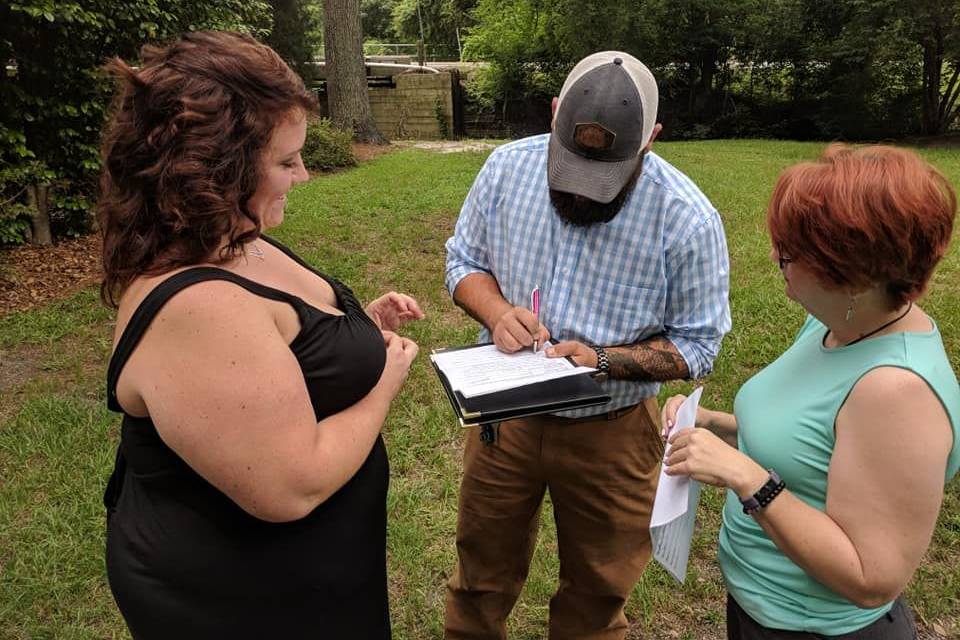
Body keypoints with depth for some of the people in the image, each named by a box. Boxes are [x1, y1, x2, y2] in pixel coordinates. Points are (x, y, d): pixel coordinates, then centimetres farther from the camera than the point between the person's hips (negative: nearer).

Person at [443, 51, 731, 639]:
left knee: (596, 591, 21)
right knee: (483, 569, 23)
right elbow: (464, 259, 1)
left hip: (610, 433, -2)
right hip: (505, 411, 3)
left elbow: (696, 345, -11)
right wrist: (496, 311, -20)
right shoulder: (509, 166, -11)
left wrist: (601, 360, -27)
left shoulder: (688, 219, -20)